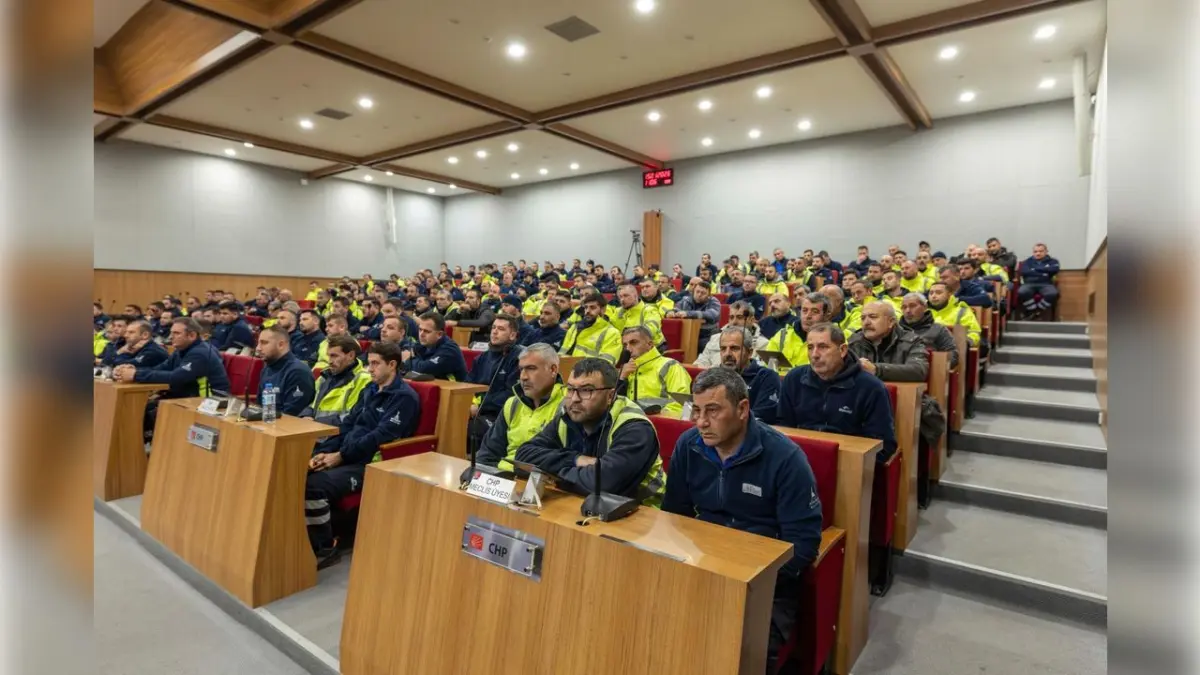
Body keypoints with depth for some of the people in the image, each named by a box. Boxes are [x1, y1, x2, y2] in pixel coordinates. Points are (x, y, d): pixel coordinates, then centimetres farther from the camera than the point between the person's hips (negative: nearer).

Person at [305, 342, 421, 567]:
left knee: (314, 485, -27)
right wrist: (323, 451, 2)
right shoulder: (370, 390, 18)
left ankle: (326, 548, -6)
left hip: (371, 463, -8)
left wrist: (340, 456, -17)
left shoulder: (404, 397, -9)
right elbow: (347, 425, 18)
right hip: (347, 456, 8)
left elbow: (381, 436, -18)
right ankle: (305, 541, 1)